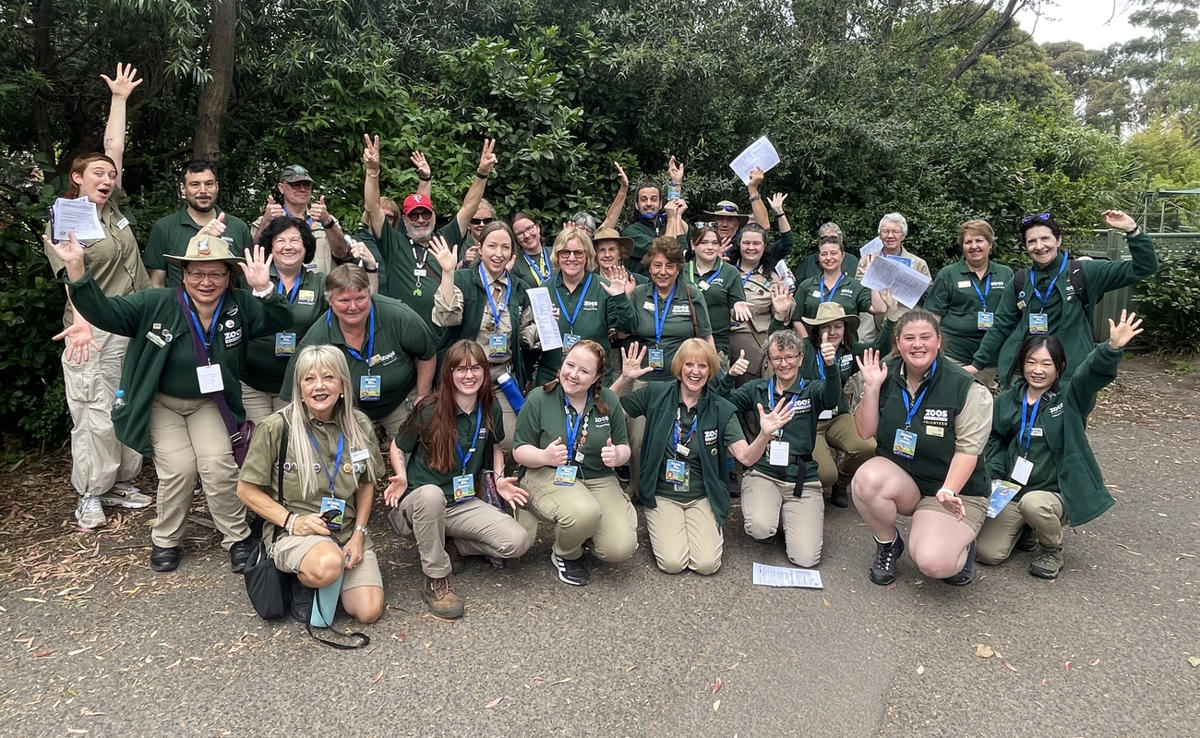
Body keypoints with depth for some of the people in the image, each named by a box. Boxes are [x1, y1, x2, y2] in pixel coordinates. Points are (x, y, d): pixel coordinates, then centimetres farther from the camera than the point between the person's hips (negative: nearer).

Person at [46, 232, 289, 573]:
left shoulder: (239, 306, -10)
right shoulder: (156, 305, -16)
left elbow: (279, 321, -17)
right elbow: (103, 311, -18)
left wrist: (264, 290, -35)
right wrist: (75, 268, -31)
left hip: (208, 403, 2)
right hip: (162, 403, -1)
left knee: (218, 464, -15)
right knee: (179, 467, -16)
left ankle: (237, 538, 4)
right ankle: (166, 539, 10)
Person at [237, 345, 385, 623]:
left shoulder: (360, 426, 0)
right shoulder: (275, 428, -11)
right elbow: (246, 489, -4)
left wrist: (359, 532, 0)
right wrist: (291, 521, -15)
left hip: (348, 531, 4)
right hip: (293, 531, -3)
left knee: (369, 611, -12)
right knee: (328, 565, -37)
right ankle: (301, 583, 0)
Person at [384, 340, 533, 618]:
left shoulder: (490, 411, 2)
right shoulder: (429, 410, -10)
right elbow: (398, 447, 4)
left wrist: (499, 479, 4)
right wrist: (401, 478, -15)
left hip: (464, 503, 4)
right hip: (420, 501, -3)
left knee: (519, 542, -18)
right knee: (431, 493, -42)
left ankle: (448, 544, 7)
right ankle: (436, 581, -21)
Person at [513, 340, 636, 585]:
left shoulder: (608, 401, 2)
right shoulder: (539, 399, -7)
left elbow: (624, 447, 9)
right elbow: (519, 450, -5)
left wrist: (617, 456, -16)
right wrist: (544, 456, -27)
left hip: (598, 478, 3)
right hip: (548, 475, -3)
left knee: (620, 548, -17)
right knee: (584, 512, -36)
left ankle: (583, 532, 18)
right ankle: (565, 555, 0)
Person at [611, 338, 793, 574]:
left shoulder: (721, 410, -4)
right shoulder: (655, 394, -5)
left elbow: (746, 456, -13)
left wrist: (765, 434, -33)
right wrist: (625, 379, -21)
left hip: (703, 496, 1)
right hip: (662, 494, -1)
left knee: (707, 564, -17)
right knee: (672, 563, -18)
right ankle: (660, 525, 14)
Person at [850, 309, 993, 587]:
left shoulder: (966, 387, -13)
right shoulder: (886, 376, -2)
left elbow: (968, 449, -15)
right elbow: (866, 432, -1)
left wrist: (948, 491, -31)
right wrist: (871, 388, -14)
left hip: (955, 490, -3)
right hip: (898, 476, 3)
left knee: (933, 563, -26)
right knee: (866, 479, -33)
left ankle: (960, 544, 14)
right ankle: (888, 544, -2)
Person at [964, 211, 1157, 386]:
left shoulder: (1084, 273, 0)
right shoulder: (1020, 281, 7)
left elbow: (1144, 268, -1)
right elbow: (1001, 327, 10)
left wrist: (1132, 231, -14)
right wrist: (977, 363, 8)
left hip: (1071, 373, -2)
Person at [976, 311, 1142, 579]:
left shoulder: (1070, 396, -6)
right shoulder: (1007, 401, 3)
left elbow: (1094, 372, -26)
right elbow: (995, 439, 14)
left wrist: (1112, 347, -47)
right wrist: (993, 474, -2)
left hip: (1056, 493, -3)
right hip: (1011, 490, 3)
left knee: (1033, 503, -39)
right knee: (988, 553, -10)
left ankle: (1052, 550, -4)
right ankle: (1024, 526, 25)